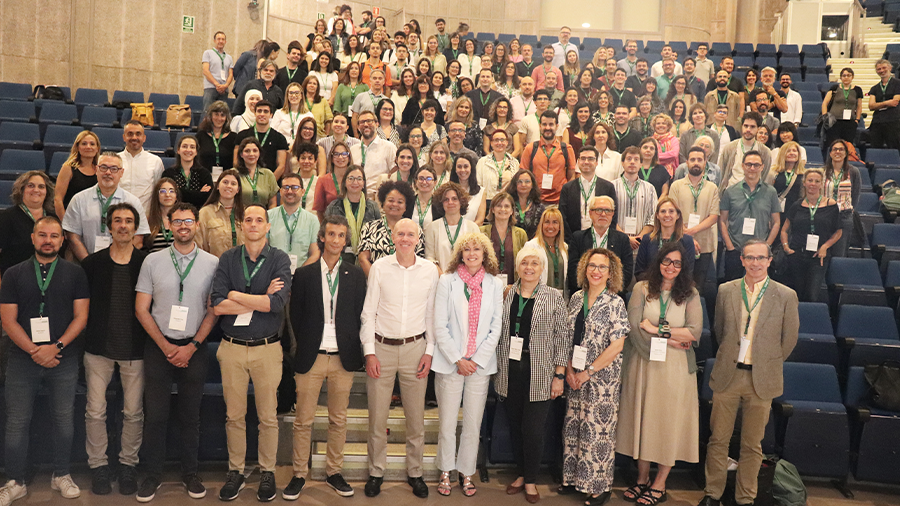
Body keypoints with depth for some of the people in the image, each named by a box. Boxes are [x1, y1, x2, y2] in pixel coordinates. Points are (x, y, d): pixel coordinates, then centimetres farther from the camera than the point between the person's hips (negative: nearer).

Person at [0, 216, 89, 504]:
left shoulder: (75, 273, 4)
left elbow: (81, 316, 0)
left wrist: (56, 347, -13)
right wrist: (34, 351, -11)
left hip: (64, 360, 0)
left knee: (64, 420, 7)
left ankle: (61, 475, 22)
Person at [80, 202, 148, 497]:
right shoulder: (92, 263, 3)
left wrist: (150, 342, -2)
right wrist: (88, 335, 2)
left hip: (134, 349, -1)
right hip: (99, 348, 1)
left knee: (133, 412, 6)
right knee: (95, 411, 5)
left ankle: (128, 464, 21)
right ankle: (98, 466, 20)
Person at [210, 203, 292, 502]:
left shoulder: (279, 259, -2)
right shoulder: (228, 259, 3)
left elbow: (278, 302, -18)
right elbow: (217, 306, -9)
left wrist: (235, 295, -10)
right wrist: (261, 300, -13)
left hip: (267, 348, -1)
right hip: (232, 347, 2)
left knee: (268, 416, 7)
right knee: (234, 415, 11)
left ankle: (267, 472, 23)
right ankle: (235, 471, 26)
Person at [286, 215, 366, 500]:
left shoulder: (355, 275, 6)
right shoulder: (304, 274, 4)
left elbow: (360, 315, 6)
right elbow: (295, 316, 7)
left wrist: (352, 349, 1)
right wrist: (305, 346, 4)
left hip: (343, 358, 1)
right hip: (311, 357, -1)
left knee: (338, 420, 9)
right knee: (303, 420, 4)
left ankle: (334, 472, 22)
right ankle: (299, 474, 17)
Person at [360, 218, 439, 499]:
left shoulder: (430, 270, 1)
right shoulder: (379, 267, -3)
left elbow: (432, 314, 6)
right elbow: (368, 312, 0)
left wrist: (429, 351, 2)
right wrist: (369, 352, -4)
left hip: (415, 348, 1)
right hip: (382, 348, -1)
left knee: (416, 416, 8)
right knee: (377, 416, 6)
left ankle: (414, 472, 24)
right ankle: (376, 472, 23)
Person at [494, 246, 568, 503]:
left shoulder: (554, 298, -1)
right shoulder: (506, 295, 6)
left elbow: (562, 337, -2)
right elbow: (497, 332, 11)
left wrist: (559, 375, -5)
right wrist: (496, 369, 7)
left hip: (539, 373, -3)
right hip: (510, 371, 3)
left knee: (533, 429, -1)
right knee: (515, 426, 10)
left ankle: (531, 481, 18)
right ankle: (520, 474, 28)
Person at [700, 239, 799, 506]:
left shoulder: (786, 296, -2)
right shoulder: (726, 290, 3)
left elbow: (789, 339, 6)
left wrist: (768, 363, 10)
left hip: (762, 379, -1)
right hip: (727, 375, 1)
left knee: (752, 444, 9)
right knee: (718, 439, 7)